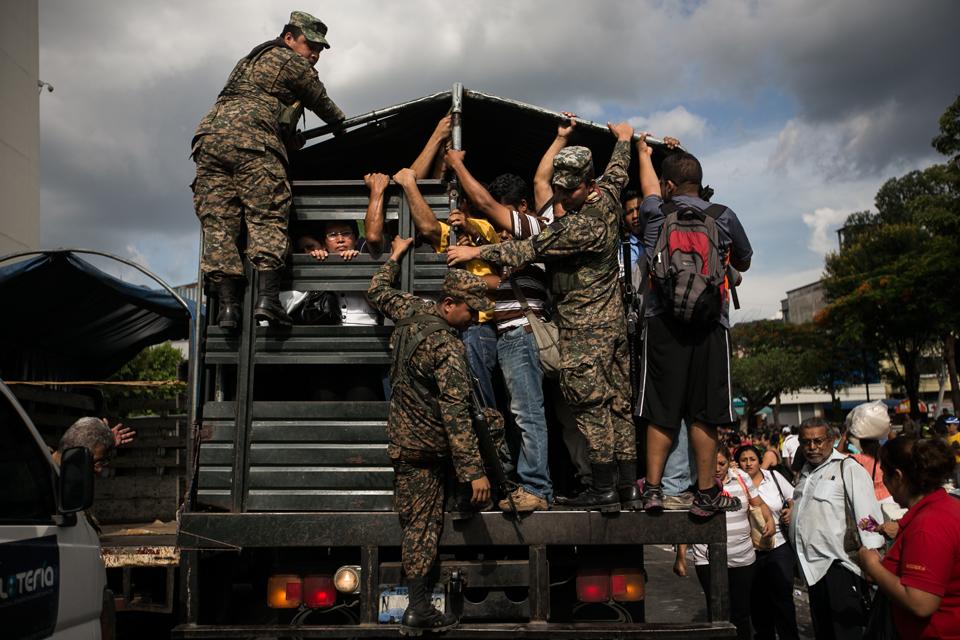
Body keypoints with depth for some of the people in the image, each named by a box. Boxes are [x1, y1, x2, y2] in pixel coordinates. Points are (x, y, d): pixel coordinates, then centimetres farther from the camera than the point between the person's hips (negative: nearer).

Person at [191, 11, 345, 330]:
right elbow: (323, 104, 23)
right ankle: (267, 298, -21)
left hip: (209, 136, 7)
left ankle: (227, 304, -10)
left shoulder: (250, 59, 36)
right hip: (252, 142, -7)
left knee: (218, 224, -2)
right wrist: (343, 124, 40)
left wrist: (295, 140, 35)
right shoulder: (291, 62, 12)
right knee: (267, 220, -8)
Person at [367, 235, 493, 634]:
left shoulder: (412, 311, -2)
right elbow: (456, 415, -30)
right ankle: (419, 609, 10)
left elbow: (378, 291, 20)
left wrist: (395, 256, 35)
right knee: (422, 523, 1)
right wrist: (474, 471, -30)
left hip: (403, 434, 8)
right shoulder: (449, 350, -25)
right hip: (424, 443, -8)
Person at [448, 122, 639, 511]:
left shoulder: (578, 226, -20)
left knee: (590, 405, -5)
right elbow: (616, 172, 27)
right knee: (618, 404, 9)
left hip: (583, 326, -9)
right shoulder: (607, 202, 6)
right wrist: (624, 137, 46)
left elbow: (528, 250, -17)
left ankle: (603, 491, -1)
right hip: (612, 321, 9)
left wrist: (476, 252, -11)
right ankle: (628, 488, 14)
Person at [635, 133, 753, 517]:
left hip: (662, 320, 1)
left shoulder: (655, 213, 6)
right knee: (704, 412, 3)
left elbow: (649, 184, 30)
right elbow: (744, 263, 21)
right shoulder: (723, 217, 6)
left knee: (661, 410, 5)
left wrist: (644, 152, 50)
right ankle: (706, 493, 7)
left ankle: (653, 488, 6)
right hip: (710, 322, 0)